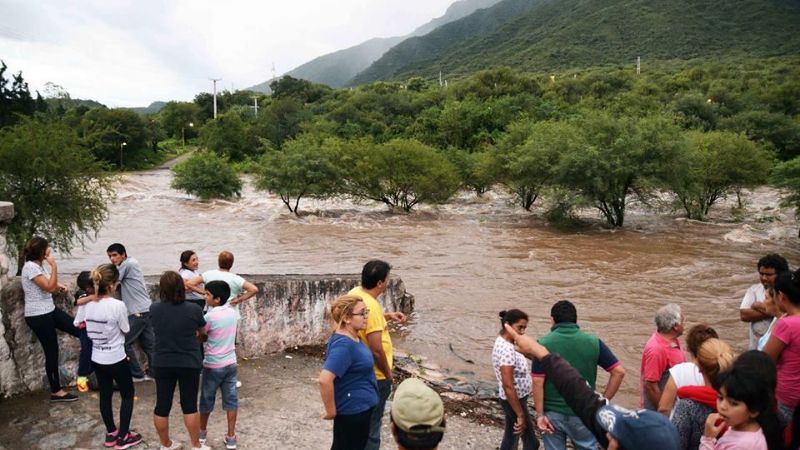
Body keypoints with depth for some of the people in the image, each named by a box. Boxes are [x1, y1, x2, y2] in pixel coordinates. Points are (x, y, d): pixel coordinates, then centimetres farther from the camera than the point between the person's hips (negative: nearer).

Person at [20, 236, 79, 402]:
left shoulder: (39, 265, 9)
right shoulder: (30, 267, -21)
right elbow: (49, 287, -24)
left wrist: (58, 286, 7)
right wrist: (54, 266, -21)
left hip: (49, 310, 9)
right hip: (38, 316, -9)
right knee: (51, 352, 0)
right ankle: (56, 392, 14)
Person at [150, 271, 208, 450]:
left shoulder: (154, 309, -8)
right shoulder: (194, 309, -15)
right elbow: (201, 332, 5)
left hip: (162, 364, 2)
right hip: (189, 364, -2)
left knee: (162, 405, 14)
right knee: (190, 405, 10)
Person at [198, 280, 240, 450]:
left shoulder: (210, 316, -18)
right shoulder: (233, 312, -2)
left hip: (213, 365, -4)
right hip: (230, 363, 4)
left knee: (207, 399, 15)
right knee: (231, 399, 9)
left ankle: (202, 432, 33)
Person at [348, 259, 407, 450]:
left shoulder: (355, 293, -1)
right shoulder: (371, 306, -29)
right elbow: (376, 350, -28)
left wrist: (386, 316, 8)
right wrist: (388, 374, -13)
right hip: (373, 377, -9)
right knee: (371, 428, 7)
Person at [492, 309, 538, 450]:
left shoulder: (503, 342, 3)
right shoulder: (506, 349, -28)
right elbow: (508, 386, -29)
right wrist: (520, 415, -25)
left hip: (514, 399, 9)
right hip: (514, 400, -9)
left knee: (511, 437, 20)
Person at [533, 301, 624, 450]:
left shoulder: (544, 343, -10)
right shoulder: (593, 342, -5)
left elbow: (538, 383, -12)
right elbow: (619, 371, -4)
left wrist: (540, 414, -7)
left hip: (552, 413, -1)